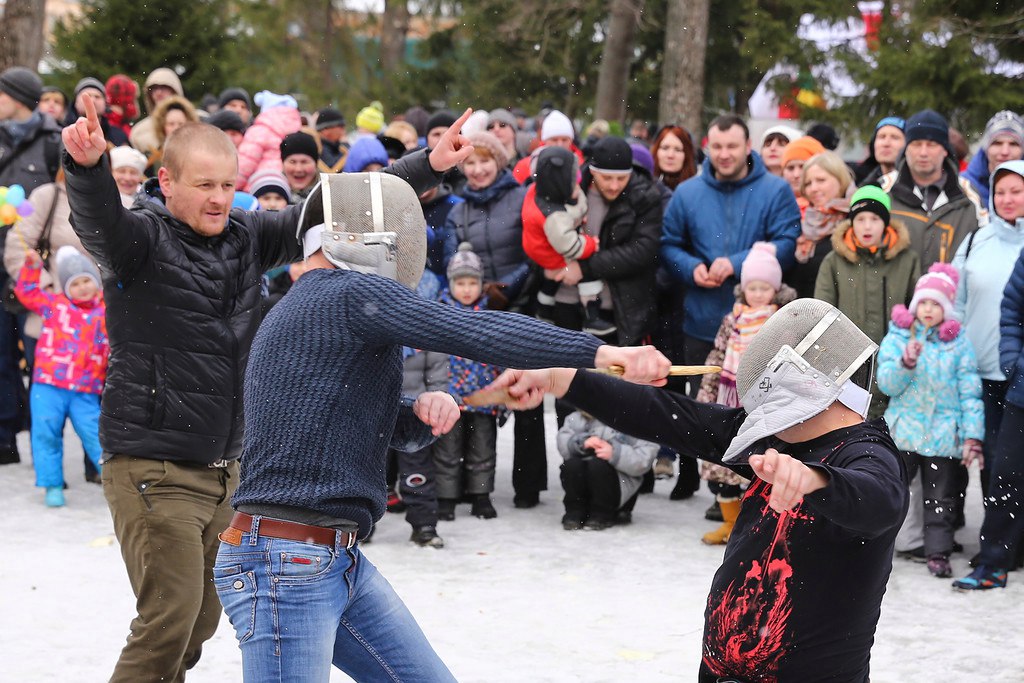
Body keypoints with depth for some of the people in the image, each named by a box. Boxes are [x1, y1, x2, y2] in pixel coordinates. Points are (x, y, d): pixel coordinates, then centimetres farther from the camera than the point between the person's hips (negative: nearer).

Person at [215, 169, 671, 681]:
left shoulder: (300, 310, 21)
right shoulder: (353, 293, -10)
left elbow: (397, 432, 26)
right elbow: (471, 331, -21)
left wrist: (425, 412, 2)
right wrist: (606, 352, -23)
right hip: (283, 563, -10)